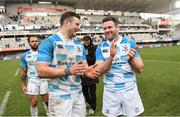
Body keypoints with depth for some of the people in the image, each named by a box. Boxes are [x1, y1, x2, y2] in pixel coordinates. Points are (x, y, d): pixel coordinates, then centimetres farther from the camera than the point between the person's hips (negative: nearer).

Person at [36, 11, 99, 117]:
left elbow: (84, 66, 11)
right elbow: (41, 71, -18)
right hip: (60, 96, -6)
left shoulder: (79, 45, 10)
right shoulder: (49, 42, -10)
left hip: (78, 94, 6)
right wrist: (68, 71, -25)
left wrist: (87, 71, -14)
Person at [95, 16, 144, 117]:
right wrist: (111, 57, -26)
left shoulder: (130, 43, -5)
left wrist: (131, 59, -25)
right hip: (110, 92, 1)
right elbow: (99, 72, -12)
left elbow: (140, 69, -5)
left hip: (129, 90, 0)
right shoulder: (101, 48, -2)